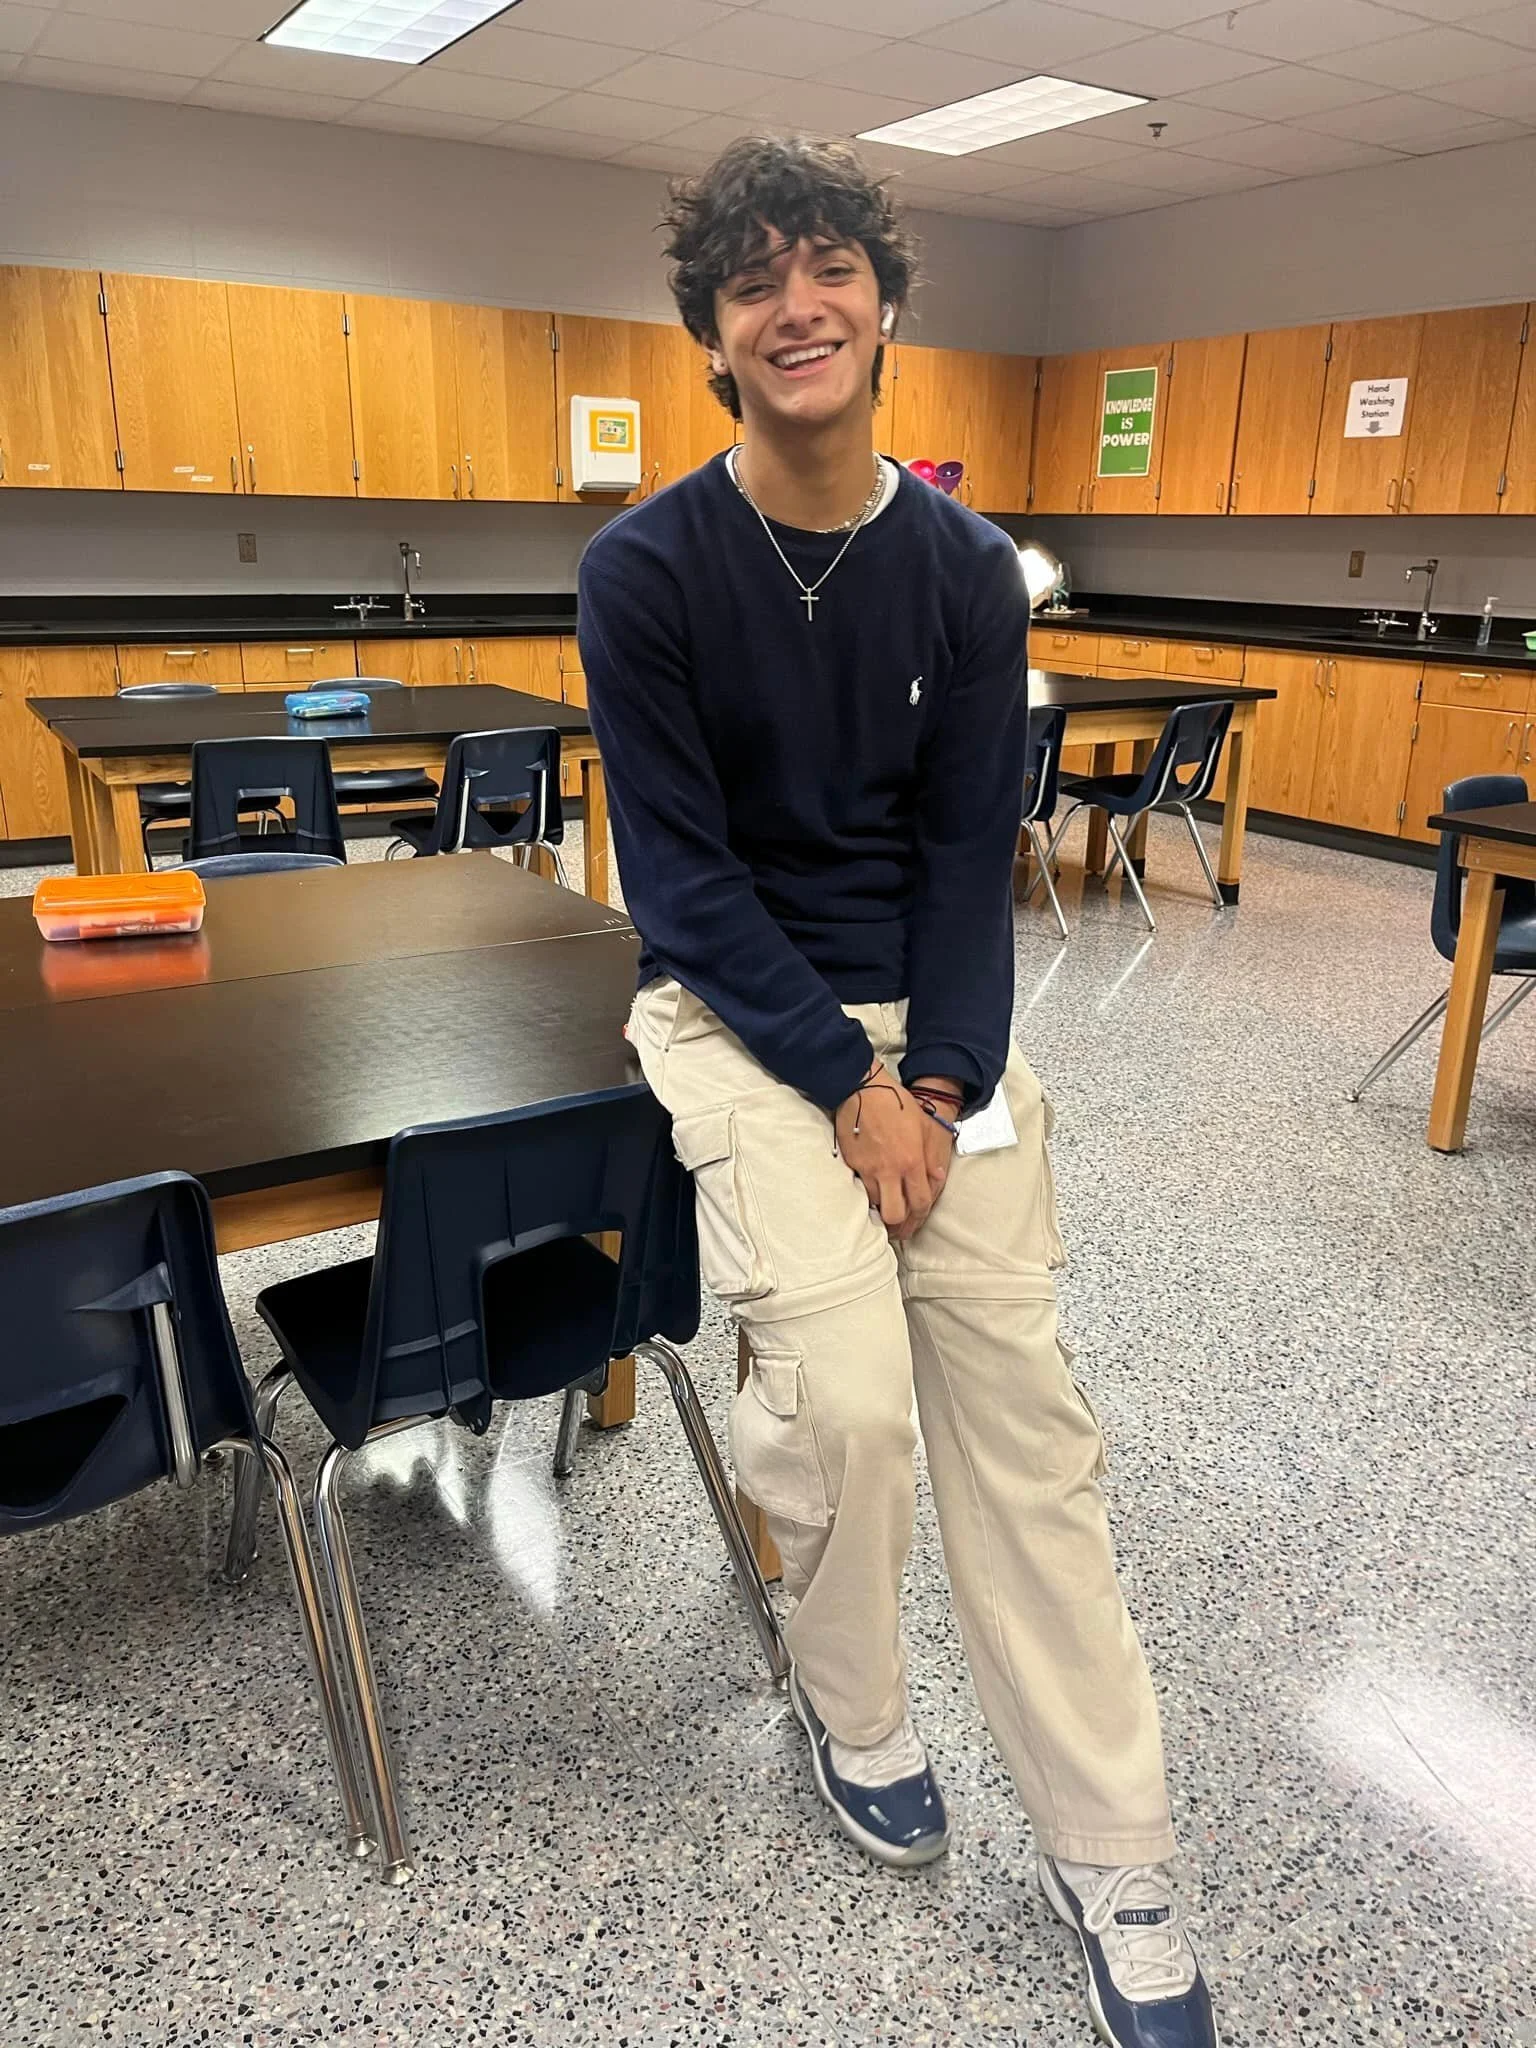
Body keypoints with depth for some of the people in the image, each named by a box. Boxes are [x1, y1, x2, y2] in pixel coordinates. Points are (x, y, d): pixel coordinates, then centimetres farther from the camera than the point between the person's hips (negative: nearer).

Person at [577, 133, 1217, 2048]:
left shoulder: (970, 570, 2)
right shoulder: (645, 568, -7)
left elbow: (973, 848, 2)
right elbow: (680, 871, -10)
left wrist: (939, 1080, -11)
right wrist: (848, 1082, -16)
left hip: (933, 1008, 3)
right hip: (737, 1008, -2)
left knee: (1022, 1400, -4)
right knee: (849, 1387, -20)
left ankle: (1113, 1865, 12)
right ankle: (848, 1706, 15)